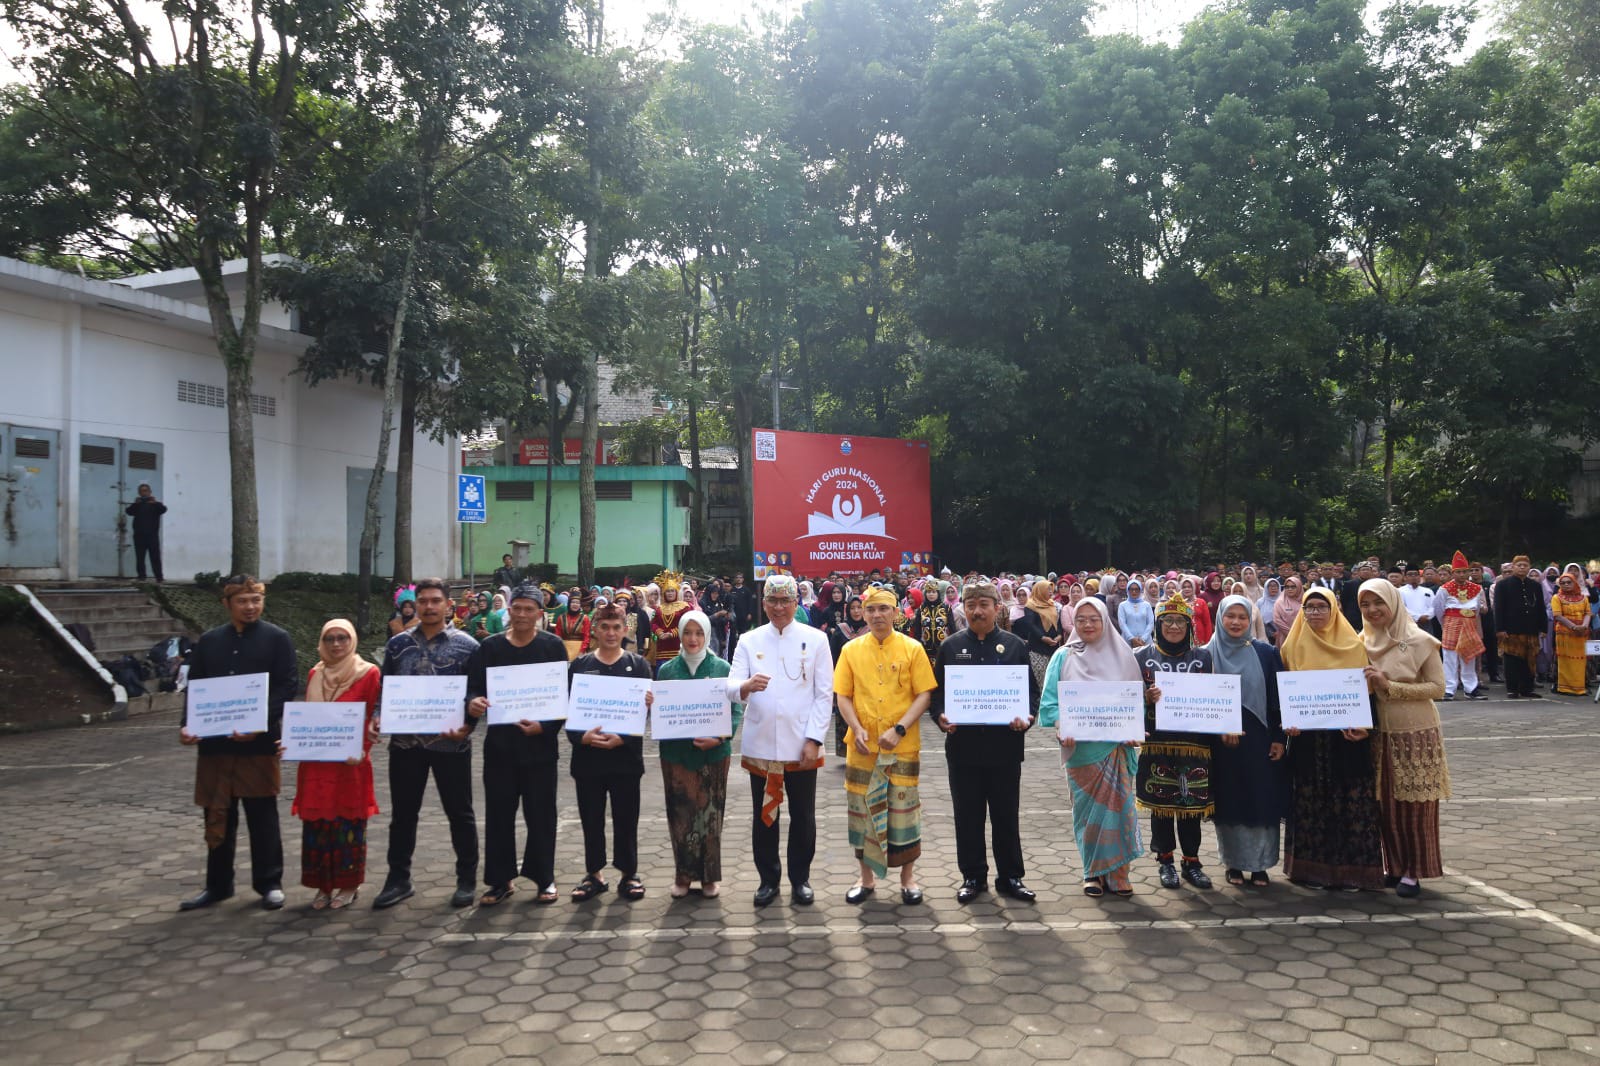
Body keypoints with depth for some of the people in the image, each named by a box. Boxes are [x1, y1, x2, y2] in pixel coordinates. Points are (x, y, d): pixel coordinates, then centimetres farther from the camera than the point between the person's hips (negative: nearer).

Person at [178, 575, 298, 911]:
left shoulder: (277, 639, -1)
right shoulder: (208, 641, 10)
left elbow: (287, 688, -8)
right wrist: (187, 725, -6)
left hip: (260, 742, -4)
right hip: (214, 741, 4)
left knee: (262, 816, 5)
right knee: (217, 817, 11)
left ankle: (269, 883, 16)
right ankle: (217, 884, 24)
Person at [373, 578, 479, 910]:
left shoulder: (466, 646, -3)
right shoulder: (398, 644, 6)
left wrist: (466, 727, -17)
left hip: (450, 742, -3)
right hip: (405, 741, 3)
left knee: (459, 812, 7)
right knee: (402, 812, 11)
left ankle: (467, 879, 20)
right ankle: (398, 879, 25)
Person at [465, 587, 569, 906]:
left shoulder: (553, 646, -1)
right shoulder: (490, 647, 5)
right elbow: (474, 686, 3)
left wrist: (545, 726, -17)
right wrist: (472, 702, -20)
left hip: (540, 744, -2)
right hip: (499, 743, 2)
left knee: (541, 813, 5)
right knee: (498, 813, 7)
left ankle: (544, 878, 17)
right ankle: (501, 879, 20)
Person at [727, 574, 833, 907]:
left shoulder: (815, 640, 1)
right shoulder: (749, 641, 4)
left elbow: (824, 694, -1)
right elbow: (731, 687, -6)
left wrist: (814, 739, -9)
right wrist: (746, 686, -30)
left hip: (802, 745, -1)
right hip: (760, 744, 1)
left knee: (803, 817, 8)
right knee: (764, 816, 10)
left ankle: (800, 878, 24)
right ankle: (768, 878, 24)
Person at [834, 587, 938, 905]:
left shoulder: (912, 649, -2)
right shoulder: (851, 650, 4)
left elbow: (924, 695, -5)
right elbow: (843, 696, 4)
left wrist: (899, 729, -16)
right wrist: (857, 729, -12)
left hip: (903, 746, -2)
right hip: (862, 746, 2)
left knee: (904, 809, 4)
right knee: (863, 809, 8)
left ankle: (908, 878, 20)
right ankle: (867, 877, 24)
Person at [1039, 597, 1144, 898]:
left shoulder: (1122, 654, 7)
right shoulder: (1064, 657, 4)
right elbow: (1050, 701, 0)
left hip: (1116, 746, 0)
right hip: (1081, 747, 0)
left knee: (1117, 806, -3)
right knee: (1086, 809, 4)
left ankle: (1116, 873, 9)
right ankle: (1093, 872, 17)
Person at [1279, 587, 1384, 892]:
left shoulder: (1354, 646, 2)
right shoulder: (1294, 646, 6)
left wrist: (1361, 726, -13)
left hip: (1347, 738, -1)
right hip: (1307, 738, 1)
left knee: (1352, 802, 0)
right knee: (1310, 802, 4)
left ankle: (1352, 865, 12)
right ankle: (1312, 867, 14)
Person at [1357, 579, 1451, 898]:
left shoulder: (1419, 641, -8)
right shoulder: (1362, 642, 5)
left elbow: (1438, 687, -11)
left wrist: (1390, 686, -19)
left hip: (1417, 734, -4)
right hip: (1380, 735, 4)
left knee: (1415, 806, 2)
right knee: (1386, 805, 9)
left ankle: (1413, 871, 13)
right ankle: (1395, 866, 22)